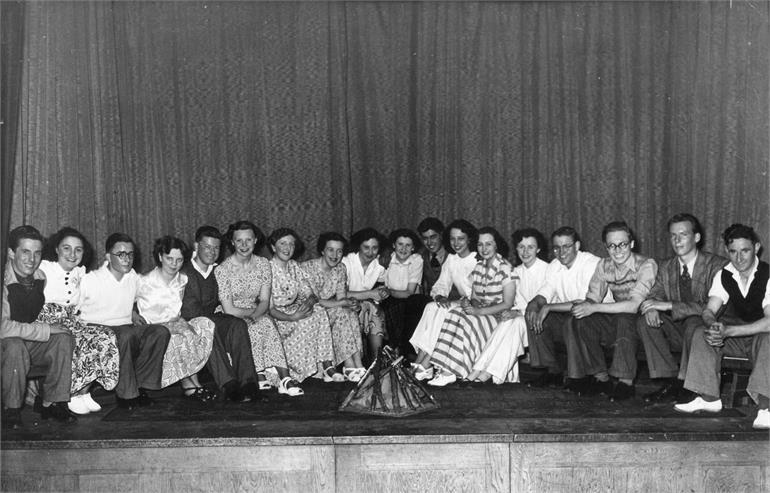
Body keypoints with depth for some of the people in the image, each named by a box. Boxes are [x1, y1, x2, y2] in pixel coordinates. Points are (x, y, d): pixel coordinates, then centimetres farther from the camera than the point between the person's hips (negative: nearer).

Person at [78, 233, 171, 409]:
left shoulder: (134, 278, 11)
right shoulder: (90, 280, -6)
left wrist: (135, 318, 9)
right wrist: (94, 328, -15)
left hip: (125, 327, 6)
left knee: (161, 332, -19)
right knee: (126, 336, -37)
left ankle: (140, 386, -16)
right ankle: (125, 393, -25)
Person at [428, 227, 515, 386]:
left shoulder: (506, 268, -8)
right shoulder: (478, 267, 12)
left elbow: (507, 304, -13)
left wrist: (479, 311, -21)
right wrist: (469, 303, -12)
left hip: (499, 317, -6)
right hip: (479, 313, 6)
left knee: (466, 321, -31)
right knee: (455, 313, -23)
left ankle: (449, 373, -28)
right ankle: (446, 370, -31)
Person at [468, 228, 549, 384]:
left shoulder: (546, 269, -6)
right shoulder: (516, 271, 14)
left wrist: (518, 313, -24)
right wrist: (513, 311, -10)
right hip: (521, 317, 4)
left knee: (516, 323, -34)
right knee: (506, 322, -29)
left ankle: (487, 373, -38)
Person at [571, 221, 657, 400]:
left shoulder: (646, 265, -18)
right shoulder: (604, 266, 2)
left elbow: (634, 305, -28)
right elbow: (592, 298, 0)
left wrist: (594, 308, -31)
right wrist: (584, 305, -26)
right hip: (617, 322, 6)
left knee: (624, 318, -37)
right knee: (582, 321, -18)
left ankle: (626, 382, -24)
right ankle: (601, 378, -7)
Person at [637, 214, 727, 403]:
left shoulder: (717, 265, -12)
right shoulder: (666, 267, 7)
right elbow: (655, 295, 4)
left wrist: (669, 305, -28)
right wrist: (651, 307, -24)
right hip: (677, 330, 6)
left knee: (693, 322, -37)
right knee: (644, 320, -19)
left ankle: (682, 382, -20)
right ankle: (670, 381, -17)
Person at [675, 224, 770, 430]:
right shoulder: (724, 275, -2)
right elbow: (709, 311, -8)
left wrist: (727, 331, -38)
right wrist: (713, 325, -35)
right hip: (736, 331, 5)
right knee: (701, 333, -19)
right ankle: (709, 398, -12)